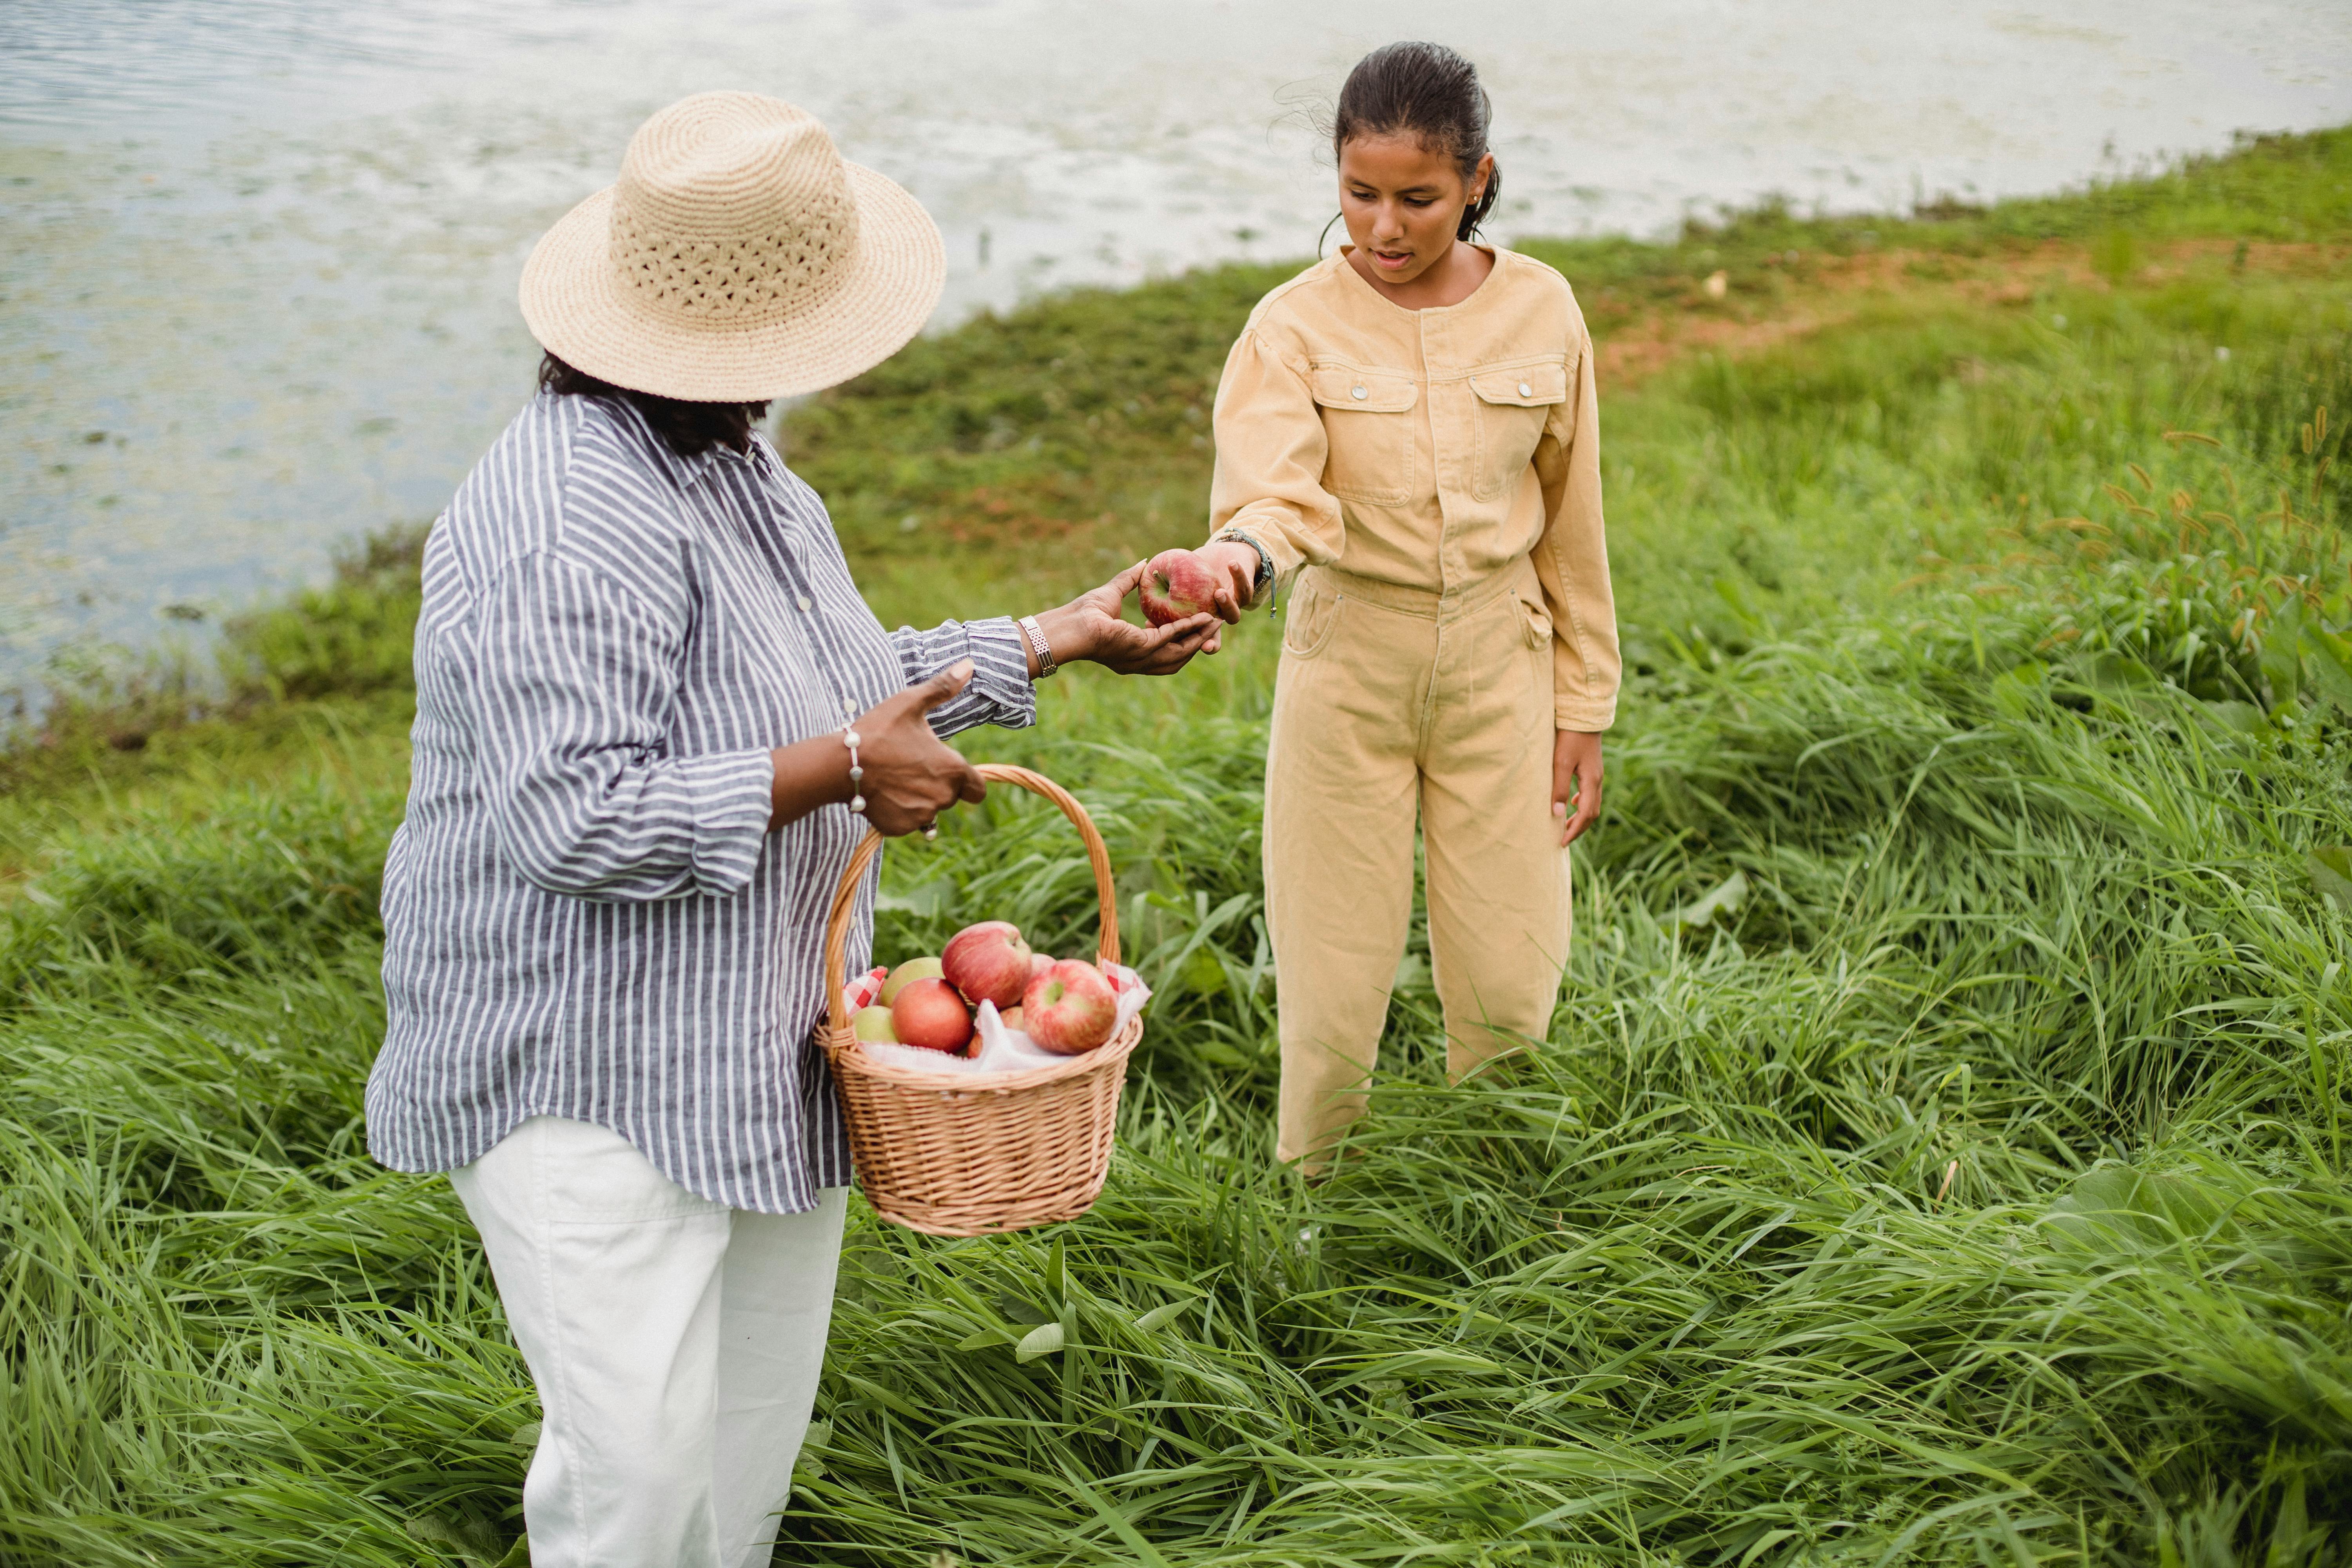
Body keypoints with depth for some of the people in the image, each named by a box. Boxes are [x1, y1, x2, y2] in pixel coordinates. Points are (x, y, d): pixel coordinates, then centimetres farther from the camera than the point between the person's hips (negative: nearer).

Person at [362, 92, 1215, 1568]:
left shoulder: (736, 470, 9)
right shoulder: (573, 520, -25)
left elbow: (847, 678, 20)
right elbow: (569, 818, -31)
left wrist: (1068, 634, 20)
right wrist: (838, 771, -25)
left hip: (756, 1048, 10)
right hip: (587, 1075, -10)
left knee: (756, 1435, 19)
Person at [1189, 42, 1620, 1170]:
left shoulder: (1538, 309, -1)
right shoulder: (1296, 326, -7)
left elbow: (1569, 524, 6)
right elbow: (1272, 492, -23)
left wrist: (1581, 708, 7)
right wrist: (1240, 557, -47)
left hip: (1497, 659, 2)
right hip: (1349, 664, -1)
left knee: (1510, 985, 5)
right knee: (1334, 987, 3)